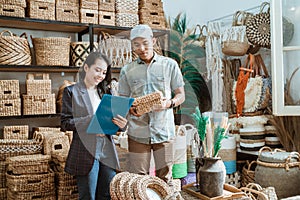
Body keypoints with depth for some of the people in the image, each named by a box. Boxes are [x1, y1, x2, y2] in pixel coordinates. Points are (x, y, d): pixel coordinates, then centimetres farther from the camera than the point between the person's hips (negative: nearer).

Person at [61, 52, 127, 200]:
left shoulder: (105, 92, 14)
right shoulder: (71, 92, -1)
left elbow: (112, 118, 13)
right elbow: (65, 123, -7)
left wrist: (121, 124, -10)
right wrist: (91, 121, -21)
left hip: (107, 152, 5)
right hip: (85, 152, -5)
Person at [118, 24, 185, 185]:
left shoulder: (169, 65, 6)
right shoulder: (127, 70, 9)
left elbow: (181, 95, 8)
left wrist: (169, 103, -13)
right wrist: (129, 108, -11)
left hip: (164, 131, -1)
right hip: (137, 133, 1)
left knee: (164, 178, 5)